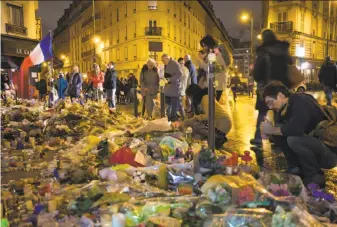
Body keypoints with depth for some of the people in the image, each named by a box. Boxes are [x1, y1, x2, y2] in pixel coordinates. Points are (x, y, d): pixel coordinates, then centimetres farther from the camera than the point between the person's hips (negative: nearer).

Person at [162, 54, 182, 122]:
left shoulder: (175, 64, -12)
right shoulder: (166, 65, 14)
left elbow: (179, 74, -19)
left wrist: (169, 79, -23)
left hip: (174, 86, -8)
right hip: (167, 86, 8)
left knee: (174, 103, -1)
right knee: (167, 102, 10)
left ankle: (173, 117, 7)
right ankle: (168, 116, 18)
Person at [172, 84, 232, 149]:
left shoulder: (206, 98, -14)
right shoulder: (202, 99, 15)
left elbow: (209, 116, -23)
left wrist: (196, 117, -6)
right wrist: (182, 123, 15)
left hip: (222, 125, -10)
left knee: (194, 125, -18)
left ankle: (220, 138, -9)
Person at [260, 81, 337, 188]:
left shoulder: (300, 101, -21)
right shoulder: (285, 108, 3)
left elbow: (295, 129, -36)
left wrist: (272, 130, -21)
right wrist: (268, 130, -11)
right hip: (312, 147, 8)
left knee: (294, 139, -32)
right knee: (279, 131, -3)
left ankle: (315, 176, -12)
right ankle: (296, 168, 3)